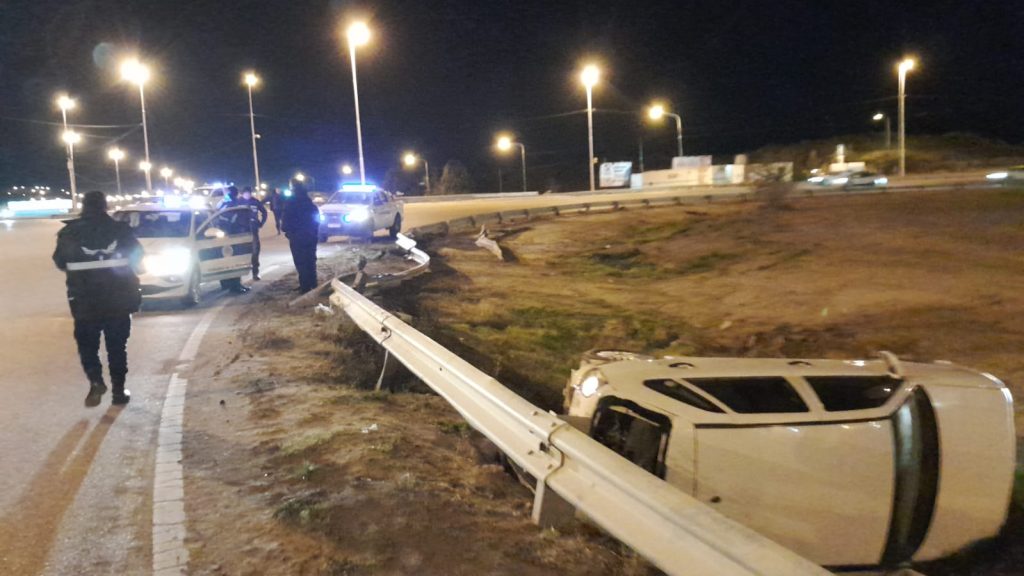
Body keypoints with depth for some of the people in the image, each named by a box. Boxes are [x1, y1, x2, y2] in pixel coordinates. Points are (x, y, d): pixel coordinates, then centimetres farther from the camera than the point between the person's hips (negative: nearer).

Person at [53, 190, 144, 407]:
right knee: (117, 347, 11)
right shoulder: (121, 229, -6)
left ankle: (95, 380, -9)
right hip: (118, 300, 0)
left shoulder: (70, 232, -5)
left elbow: (60, 262, 5)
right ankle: (118, 390, 12)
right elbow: (137, 258, 2)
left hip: (84, 302, 0)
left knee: (87, 344, 13)